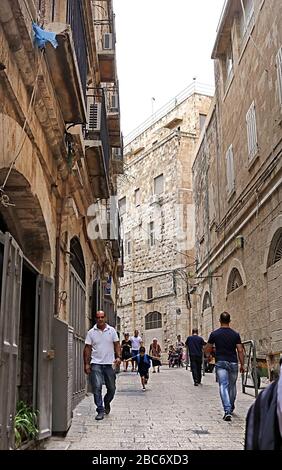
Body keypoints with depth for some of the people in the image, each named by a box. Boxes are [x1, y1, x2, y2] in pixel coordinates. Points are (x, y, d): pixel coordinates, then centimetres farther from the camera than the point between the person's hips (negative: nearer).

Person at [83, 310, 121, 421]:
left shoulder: (112, 330, 6)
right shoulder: (91, 332, 2)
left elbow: (117, 344, 7)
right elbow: (87, 348, 2)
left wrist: (118, 357, -7)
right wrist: (86, 364, -3)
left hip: (109, 363, 2)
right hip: (96, 364, -1)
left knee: (111, 388, 9)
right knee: (97, 387, -10)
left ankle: (106, 402, 37)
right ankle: (100, 410, -2)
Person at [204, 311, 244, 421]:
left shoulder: (214, 334, -2)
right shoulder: (235, 334, 1)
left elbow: (206, 349, 4)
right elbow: (240, 350, -2)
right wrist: (242, 365, 5)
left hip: (220, 362, -2)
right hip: (233, 363, 2)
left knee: (223, 386, -7)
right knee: (232, 385, 18)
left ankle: (227, 411, -20)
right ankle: (231, 407, 33)